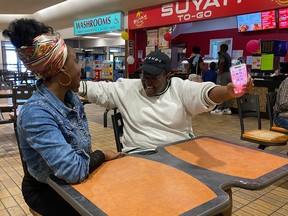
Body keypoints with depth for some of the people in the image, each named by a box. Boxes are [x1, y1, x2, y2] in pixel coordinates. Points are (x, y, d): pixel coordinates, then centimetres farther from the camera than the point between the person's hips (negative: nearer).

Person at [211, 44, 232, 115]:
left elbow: (222, 62, -29)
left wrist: (220, 71, -22)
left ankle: (219, 109, -4)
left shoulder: (222, 55, -9)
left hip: (223, 74, -9)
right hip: (228, 73, 9)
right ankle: (226, 109, 13)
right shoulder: (228, 55, 18)